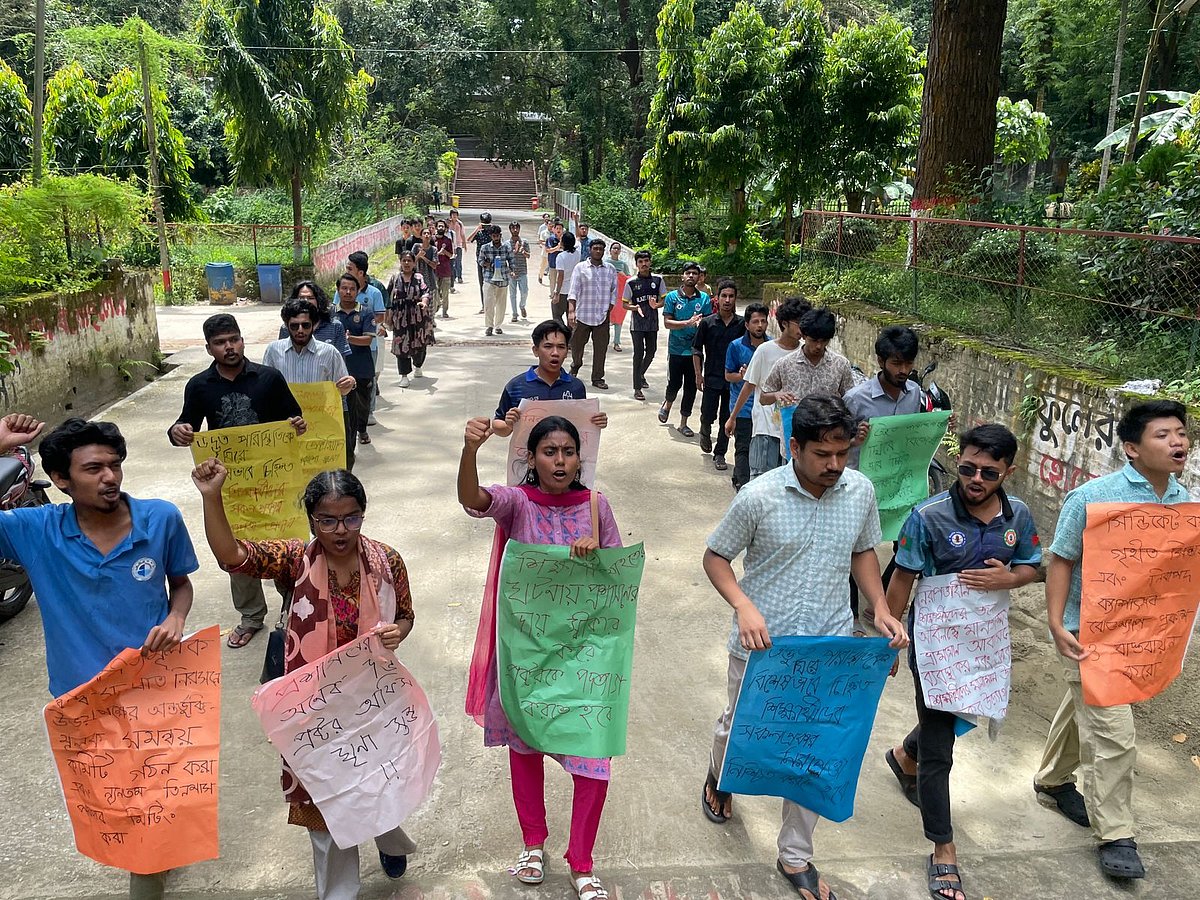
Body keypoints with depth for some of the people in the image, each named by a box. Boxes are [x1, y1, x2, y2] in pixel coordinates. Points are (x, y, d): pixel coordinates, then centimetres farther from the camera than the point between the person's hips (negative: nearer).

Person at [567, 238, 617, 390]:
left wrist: (608, 312, 2)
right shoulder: (580, 268, -1)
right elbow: (573, 291, -8)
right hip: (582, 315, -2)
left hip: (602, 317, 2)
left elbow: (613, 293, 10)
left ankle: (597, 378, 14)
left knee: (601, 348, 2)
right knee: (577, 344, 10)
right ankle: (576, 364, 41)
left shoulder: (610, 271, 7)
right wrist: (571, 311, -19)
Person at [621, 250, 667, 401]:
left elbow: (664, 299, 7)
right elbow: (624, 303, 2)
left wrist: (657, 305, -15)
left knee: (651, 351, 13)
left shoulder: (658, 279, 1)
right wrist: (635, 307, -18)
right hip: (637, 324, -3)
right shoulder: (631, 282, -4)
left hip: (652, 323, 3)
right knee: (639, 353, -4)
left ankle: (641, 374, 42)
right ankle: (637, 388, -1)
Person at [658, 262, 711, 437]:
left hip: (695, 350, 2)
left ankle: (683, 423, 18)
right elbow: (667, 323, -8)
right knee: (674, 384, 2)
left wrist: (701, 323, -20)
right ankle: (667, 404, 37)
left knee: (691, 388, 5)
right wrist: (689, 322, -21)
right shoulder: (672, 297, -2)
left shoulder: (704, 298, 3)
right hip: (676, 349, -2)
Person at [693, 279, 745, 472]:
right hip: (712, 378, -1)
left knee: (727, 419, 6)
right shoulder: (707, 322, -4)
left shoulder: (742, 324, -2)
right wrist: (698, 374, -3)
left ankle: (720, 454, 18)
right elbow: (697, 349, 2)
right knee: (708, 415, 2)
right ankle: (705, 433, 37)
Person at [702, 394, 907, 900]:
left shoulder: (861, 491, -6)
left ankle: (796, 857, 31)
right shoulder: (759, 497, -17)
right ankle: (719, 778, 56)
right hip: (761, 646, -2)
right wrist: (743, 606, -24)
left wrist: (880, 608, -4)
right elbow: (715, 558, -8)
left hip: (829, 649, 3)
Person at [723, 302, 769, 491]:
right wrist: (742, 376, -20)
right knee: (743, 448, -3)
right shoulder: (736, 346, -6)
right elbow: (728, 375, -1)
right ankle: (744, 486, 2)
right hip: (742, 406, -4)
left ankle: (738, 478, 30)